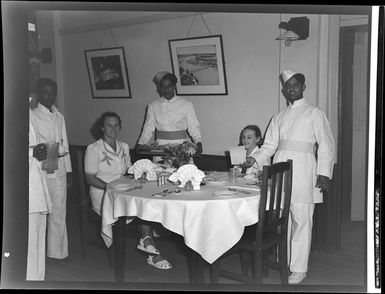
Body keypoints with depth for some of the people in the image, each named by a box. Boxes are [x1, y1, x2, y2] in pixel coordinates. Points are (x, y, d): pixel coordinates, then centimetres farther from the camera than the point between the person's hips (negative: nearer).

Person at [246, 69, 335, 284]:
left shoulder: (314, 113, 5)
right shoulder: (279, 117, 19)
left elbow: (326, 145, 1)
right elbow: (270, 145, 19)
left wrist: (324, 173, -9)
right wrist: (254, 159, 1)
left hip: (303, 172, -4)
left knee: (302, 220, -4)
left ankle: (299, 269, 3)